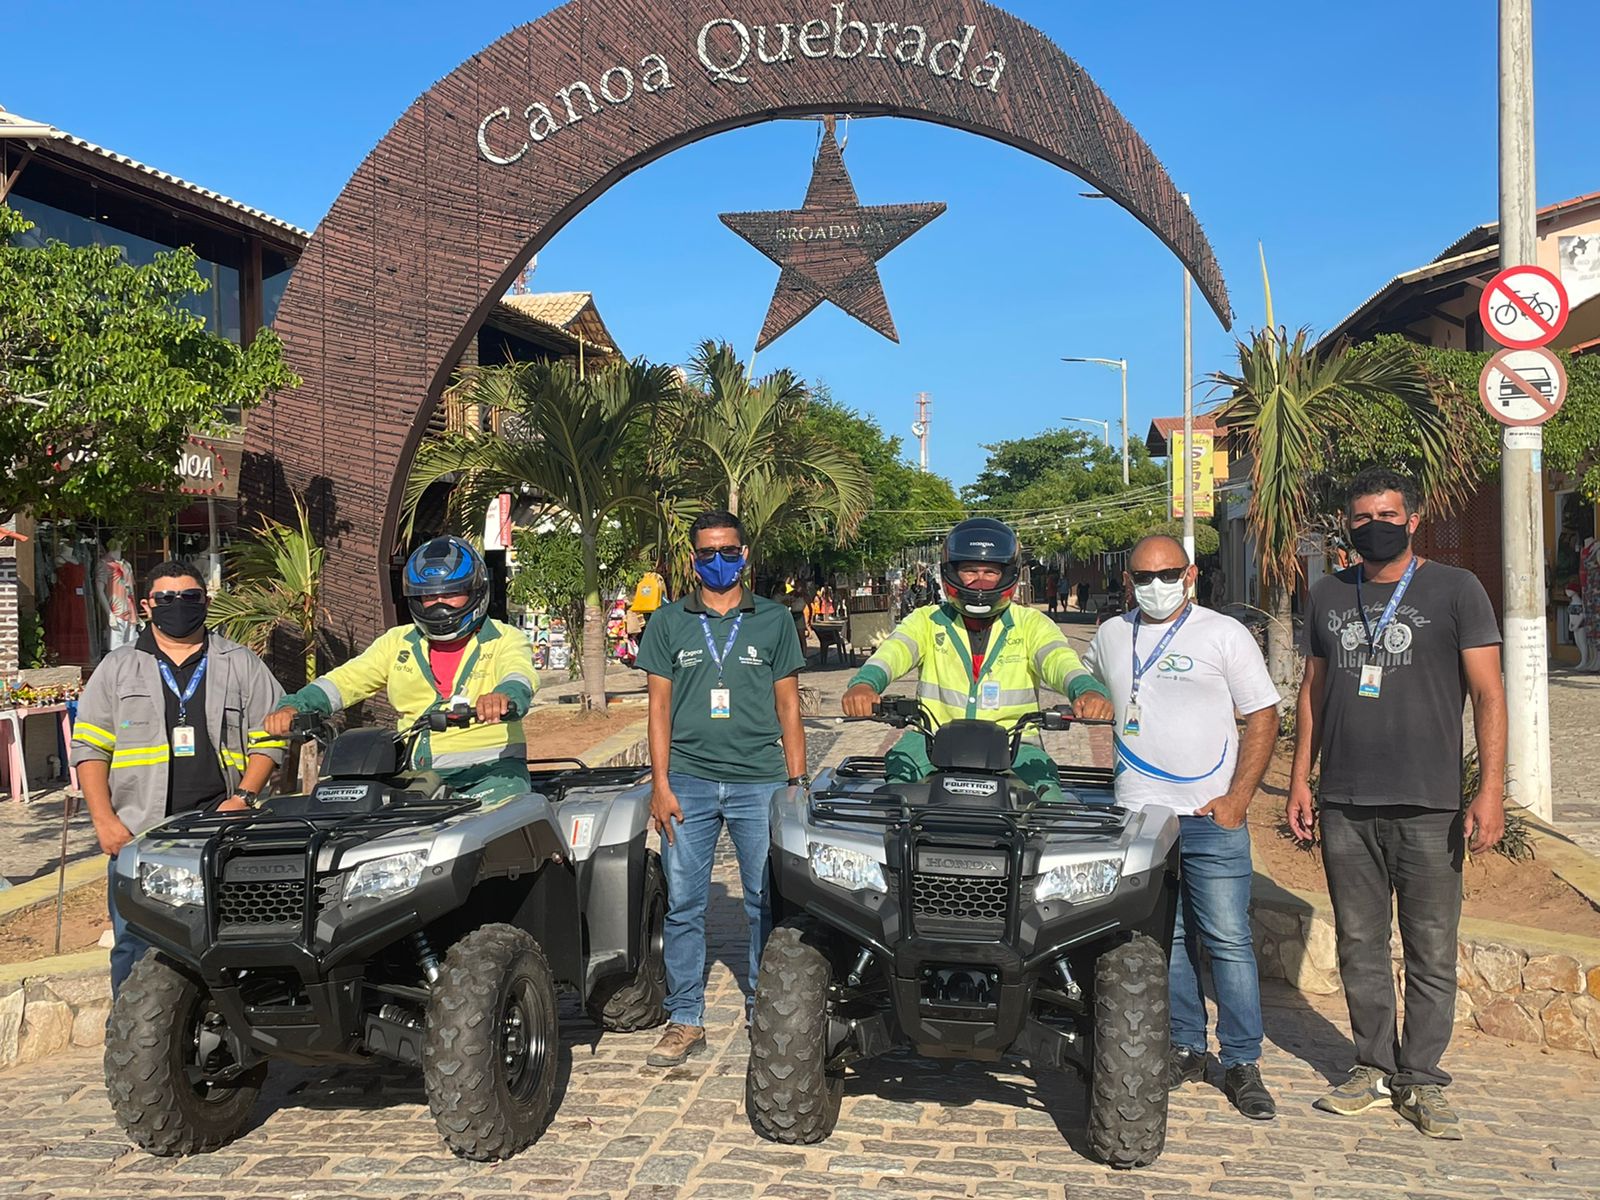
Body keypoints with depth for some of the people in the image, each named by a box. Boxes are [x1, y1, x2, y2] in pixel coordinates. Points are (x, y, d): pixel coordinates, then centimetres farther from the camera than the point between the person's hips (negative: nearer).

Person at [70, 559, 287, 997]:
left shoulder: (242, 664, 11)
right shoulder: (116, 668, 13)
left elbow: (268, 740, 9)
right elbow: (89, 747, 10)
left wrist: (243, 798, -7)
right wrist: (104, 821, -1)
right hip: (138, 835, 1)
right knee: (135, 947, 0)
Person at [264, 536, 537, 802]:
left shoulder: (504, 639, 5)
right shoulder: (399, 643, 18)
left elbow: (519, 676, -17)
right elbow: (346, 680, 10)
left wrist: (504, 696, -43)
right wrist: (293, 706, -9)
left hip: (492, 770, -4)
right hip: (416, 776, 4)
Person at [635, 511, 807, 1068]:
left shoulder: (774, 620, 9)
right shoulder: (669, 622, 9)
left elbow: (788, 706, 11)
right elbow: (660, 706, 8)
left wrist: (797, 781, 4)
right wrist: (660, 785, 0)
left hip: (760, 781, 0)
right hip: (688, 781, 0)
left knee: (768, 903, 2)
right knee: (683, 905, 2)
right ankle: (685, 1020, 12)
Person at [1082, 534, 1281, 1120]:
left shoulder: (1225, 634, 0)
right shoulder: (1110, 637, 12)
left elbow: (1263, 717, 0)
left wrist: (1237, 798, -9)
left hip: (1211, 815, -3)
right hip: (1138, 813, 3)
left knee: (1228, 939, -3)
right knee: (1163, 938, 8)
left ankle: (1242, 1063, 6)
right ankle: (1186, 1048, 20)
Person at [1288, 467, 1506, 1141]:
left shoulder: (1455, 591, 1)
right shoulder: (1328, 595, 13)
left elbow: (1487, 693, -3)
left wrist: (1491, 789, -11)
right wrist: (1300, 779, 12)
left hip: (1427, 807, -3)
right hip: (1344, 806, 4)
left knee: (1431, 951, 0)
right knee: (1359, 945, 8)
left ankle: (1423, 1080, 11)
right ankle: (1375, 1068, 19)